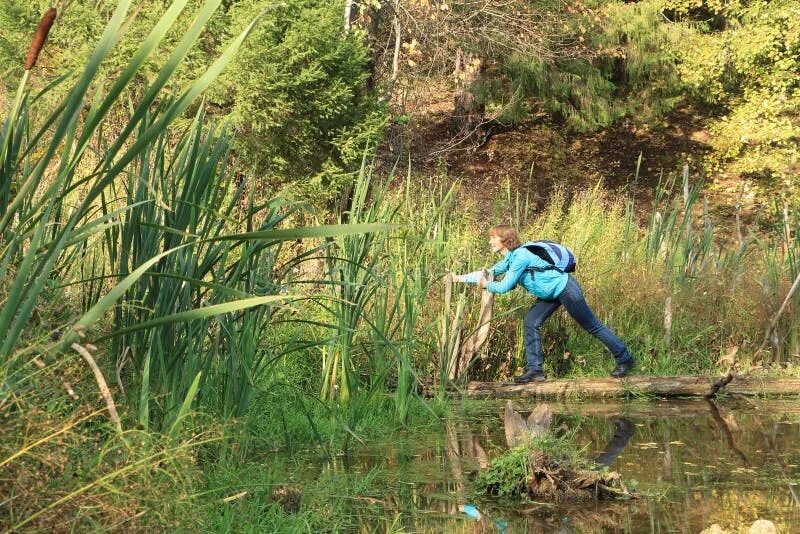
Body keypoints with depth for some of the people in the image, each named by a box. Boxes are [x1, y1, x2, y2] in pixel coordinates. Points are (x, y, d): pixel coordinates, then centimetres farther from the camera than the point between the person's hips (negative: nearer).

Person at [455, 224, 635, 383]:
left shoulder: (521, 256, -25)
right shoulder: (510, 258, 5)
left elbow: (504, 286, -23)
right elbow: (488, 273, 12)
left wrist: (486, 285, -5)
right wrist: (460, 278, 10)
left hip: (565, 288, -10)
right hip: (551, 293, 10)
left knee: (592, 325, 0)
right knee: (531, 323, 0)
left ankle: (625, 359, 11)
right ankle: (535, 370, 1)